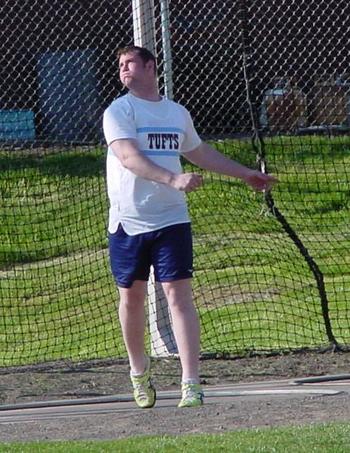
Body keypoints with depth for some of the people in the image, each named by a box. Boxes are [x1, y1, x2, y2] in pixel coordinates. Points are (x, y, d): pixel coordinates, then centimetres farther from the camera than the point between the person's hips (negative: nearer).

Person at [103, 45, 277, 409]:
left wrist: (246, 174, 35)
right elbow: (130, 158, -19)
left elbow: (199, 153, 30)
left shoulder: (178, 113, 13)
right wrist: (173, 179, -33)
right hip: (128, 222, -2)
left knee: (178, 295, -8)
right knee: (132, 297, 8)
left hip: (171, 219, 2)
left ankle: (191, 385, -13)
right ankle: (139, 374, 28)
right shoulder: (118, 112, -3)